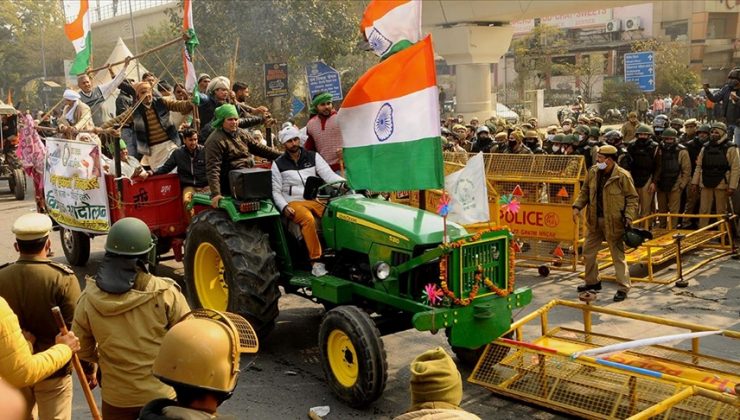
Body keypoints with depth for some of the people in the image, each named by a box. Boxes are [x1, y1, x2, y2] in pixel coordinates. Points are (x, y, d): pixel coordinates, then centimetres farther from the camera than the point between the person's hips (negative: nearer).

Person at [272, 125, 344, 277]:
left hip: (315, 199, 3)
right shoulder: (278, 164, 8)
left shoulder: (313, 157, 12)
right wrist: (284, 207, -12)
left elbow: (328, 175, 1)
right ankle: (316, 261, -31)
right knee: (308, 219, -35)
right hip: (294, 203, -2)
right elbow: (276, 191, 7)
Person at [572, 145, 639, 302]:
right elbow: (585, 192, 12)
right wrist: (577, 206, -2)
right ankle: (592, 282, 33)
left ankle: (623, 288, 11)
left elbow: (632, 198, -9)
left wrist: (629, 217, -18)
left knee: (618, 255, 1)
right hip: (595, 220, 6)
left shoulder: (622, 176, -16)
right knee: (588, 251, 15)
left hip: (614, 222, -6)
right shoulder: (593, 172, 1)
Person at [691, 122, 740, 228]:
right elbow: (699, 166, 13)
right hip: (706, 184, 4)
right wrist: (695, 182, 6)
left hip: (721, 185, -4)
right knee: (703, 211, 6)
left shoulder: (731, 148, -4)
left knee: (721, 211, 4)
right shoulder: (705, 148, 11)